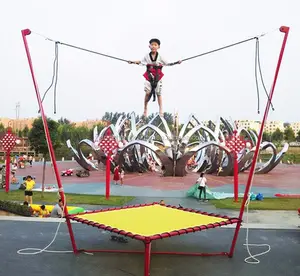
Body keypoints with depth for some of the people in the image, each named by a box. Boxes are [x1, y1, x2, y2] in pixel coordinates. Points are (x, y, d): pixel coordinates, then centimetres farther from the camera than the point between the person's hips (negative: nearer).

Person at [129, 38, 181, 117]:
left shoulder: (160, 57, 0)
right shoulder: (147, 56, 2)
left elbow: (167, 64, 4)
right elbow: (141, 61, 15)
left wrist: (176, 63, -4)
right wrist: (133, 62, 5)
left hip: (158, 76, 0)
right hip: (149, 76, 0)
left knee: (158, 93, 4)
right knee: (147, 92, -8)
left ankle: (161, 110, 10)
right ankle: (145, 109, 7)